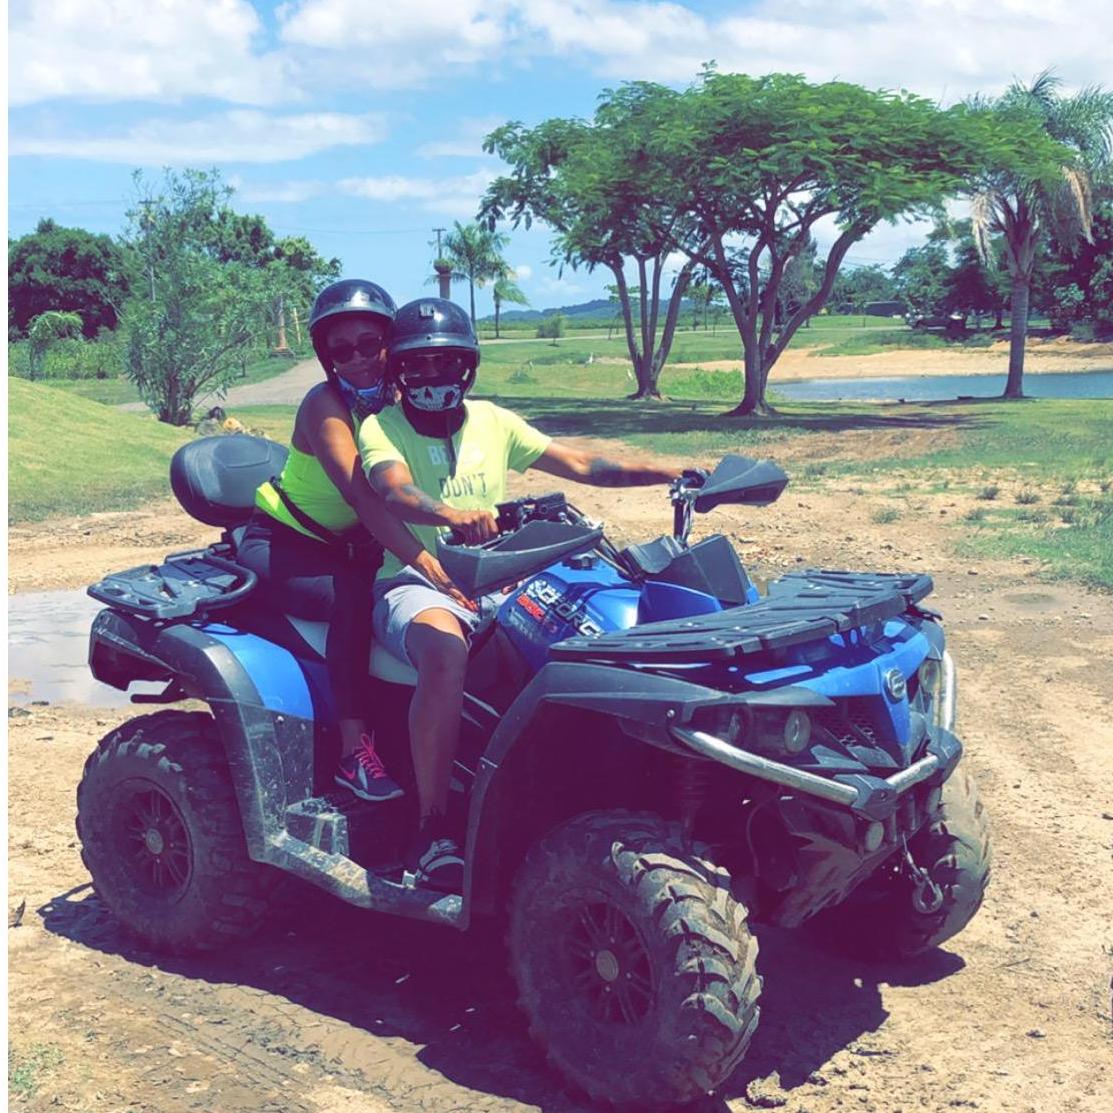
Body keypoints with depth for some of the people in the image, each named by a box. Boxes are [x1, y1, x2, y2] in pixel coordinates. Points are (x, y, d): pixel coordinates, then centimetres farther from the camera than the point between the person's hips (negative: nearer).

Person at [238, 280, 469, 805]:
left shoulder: (396, 400, -1)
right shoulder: (324, 405, -23)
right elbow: (361, 495, -38)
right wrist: (426, 563, -49)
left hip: (349, 544, 7)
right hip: (280, 544, -7)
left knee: (412, 595, -12)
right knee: (355, 599, -32)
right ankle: (354, 752, -27)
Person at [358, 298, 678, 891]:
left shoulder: (491, 421, 12)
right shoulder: (381, 428, 0)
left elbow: (579, 464, 5)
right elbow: (397, 494, -23)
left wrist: (671, 472, -8)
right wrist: (455, 516, -46)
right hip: (412, 583, -4)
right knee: (446, 654, -38)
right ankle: (432, 831, -29)